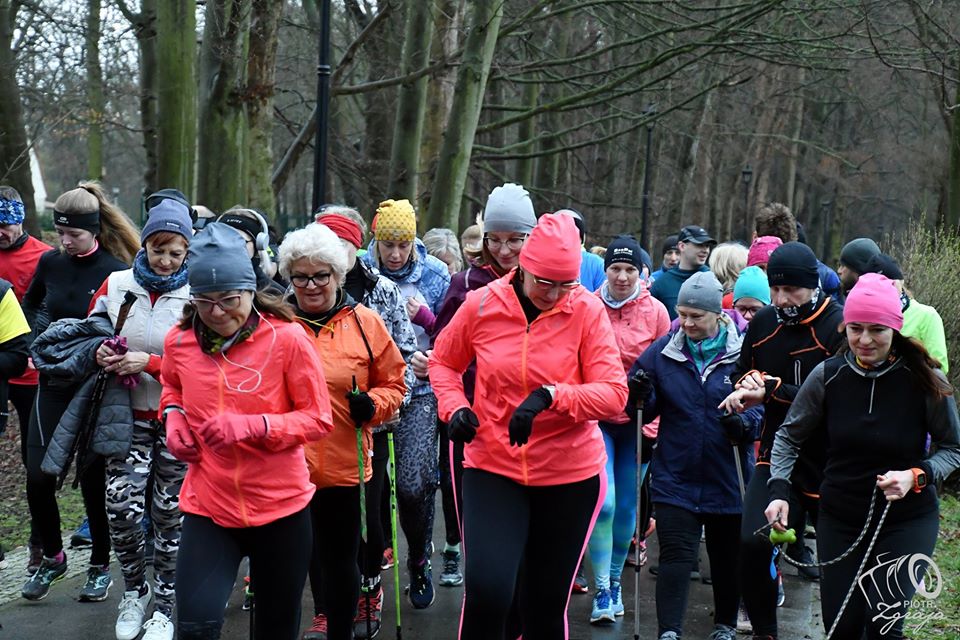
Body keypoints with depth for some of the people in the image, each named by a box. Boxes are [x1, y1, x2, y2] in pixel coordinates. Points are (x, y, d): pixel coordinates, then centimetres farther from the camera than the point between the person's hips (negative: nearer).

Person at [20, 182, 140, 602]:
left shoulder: (115, 272, -11)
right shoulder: (50, 262, 3)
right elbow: (30, 304, 21)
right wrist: (43, 332, 3)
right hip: (54, 382, 4)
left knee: (94, 480, 4)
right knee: (38, 476, 0)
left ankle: (100, 567, 21)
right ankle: (52, 557, 22)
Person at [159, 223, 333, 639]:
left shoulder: (286, 338, -14)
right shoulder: (179, 341, -3)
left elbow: (318, 419, -11)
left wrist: (254, 425, -25)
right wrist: (173, 416, -1)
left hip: (280, 506, -1)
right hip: (207, 507, 1)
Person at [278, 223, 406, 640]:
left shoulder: (364, 323, 1)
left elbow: (393, 384, 8)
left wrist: (372, 404, -11)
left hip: (343, 461, -1)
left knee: (340, 556, 7)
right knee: (307, 545, 16)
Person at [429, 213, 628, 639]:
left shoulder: (587, 311, -8)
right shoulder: (481, 305, -5)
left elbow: (614, 394, -12)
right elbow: (443, 363, 13)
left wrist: (549, 396, -27)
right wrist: (454, 407, -6)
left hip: (570, 476, 0)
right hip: (492, 469, 0)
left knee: (547, 603, 11)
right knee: (486, 590, -16)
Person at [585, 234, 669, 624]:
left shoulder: (655, 312, 1)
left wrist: (655, 425, 0)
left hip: (636, 422, 2)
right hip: (595, 419, -1)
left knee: (626, 508, 10)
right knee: (603, 502, -13)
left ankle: (614, 581, 29)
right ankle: (601, 591, -1)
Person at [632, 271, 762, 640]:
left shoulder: (743, 352, -8)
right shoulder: (663, 351, -2)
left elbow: (764, 404, -4)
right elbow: (648, 409, 5)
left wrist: (746, 422, -24)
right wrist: (639, 397, -17)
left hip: (727, 481, 0)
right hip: (675, 478, 0)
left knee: (726, 558, 17)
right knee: (676, 558, -7)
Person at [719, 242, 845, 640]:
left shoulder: (840, 326, -15)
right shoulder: (763, 323, 4)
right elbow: (743, 373, 19)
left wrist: (771, 388, -23)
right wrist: (749, 383, -5)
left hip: (827, 462, -3)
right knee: (752, 543, -13)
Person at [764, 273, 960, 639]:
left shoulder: (925, 379, -14)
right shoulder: (827, 376, -9)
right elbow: (789, 435, 4)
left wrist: (917, 476, -20)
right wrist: (779, 491, -8)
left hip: (908, 519, -2)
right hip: (839, 519, 3)